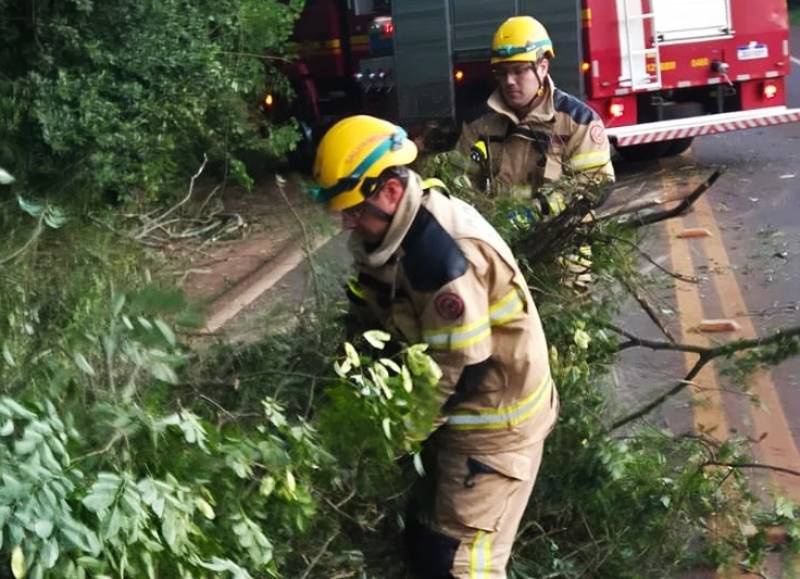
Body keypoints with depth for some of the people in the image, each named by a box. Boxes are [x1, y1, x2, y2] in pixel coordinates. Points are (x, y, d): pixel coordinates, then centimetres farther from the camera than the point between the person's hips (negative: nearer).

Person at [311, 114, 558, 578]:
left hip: (493, 419, -10)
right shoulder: (408, 227, 1)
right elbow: (396, 320, 12)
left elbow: (456, 367, -27)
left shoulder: (441, 251, -30)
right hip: (463, 411, 10)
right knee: (425, 536, 20)